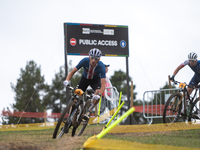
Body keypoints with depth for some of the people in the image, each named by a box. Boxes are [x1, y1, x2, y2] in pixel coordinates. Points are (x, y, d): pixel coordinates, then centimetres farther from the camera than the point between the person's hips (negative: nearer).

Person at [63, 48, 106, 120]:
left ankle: (89, 111, -12)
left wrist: (99, 94, -56)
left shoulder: (101, 66, -35)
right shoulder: (85, 61, -31)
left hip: (95, 80, -2)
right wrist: (67, 80, -43)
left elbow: (103, 84, -39)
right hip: (85, 78, 2)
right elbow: (73, 71, -25)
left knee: (98, 92, -29)